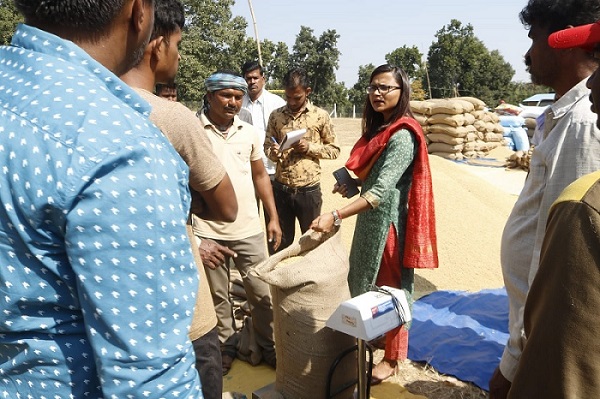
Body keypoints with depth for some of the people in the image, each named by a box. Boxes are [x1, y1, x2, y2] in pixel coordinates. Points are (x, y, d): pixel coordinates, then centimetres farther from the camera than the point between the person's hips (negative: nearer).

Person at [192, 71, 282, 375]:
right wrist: (189, 235, -13)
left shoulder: (249, 132, 6)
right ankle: (226, 346, 35)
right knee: (217, 296, 13)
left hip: (249, 230, 3)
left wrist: (273, 218, 12)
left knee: (264, 294, 10)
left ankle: (270, 347, 30)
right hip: (208, 232, -3)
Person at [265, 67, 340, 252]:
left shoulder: (320, 115, -3)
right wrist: (273, 152, -14)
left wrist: (309, 147, -15)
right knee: (280, 241, 14)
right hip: (281, 189, 2)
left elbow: (334, 149, 1)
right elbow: (267, 145, 10)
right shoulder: (276, 115, 3)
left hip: (309, 190, -2)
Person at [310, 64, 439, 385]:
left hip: (389, 221, -9)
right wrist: (351, 184, 3)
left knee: (390, 288, 6)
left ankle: (392, 358, 25)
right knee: (365, 283, 19)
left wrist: (336, 216, -35)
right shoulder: (377, 128, 10)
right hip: (369, 218, 9)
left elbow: (381, 190, -29)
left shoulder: (402, 135, -20)